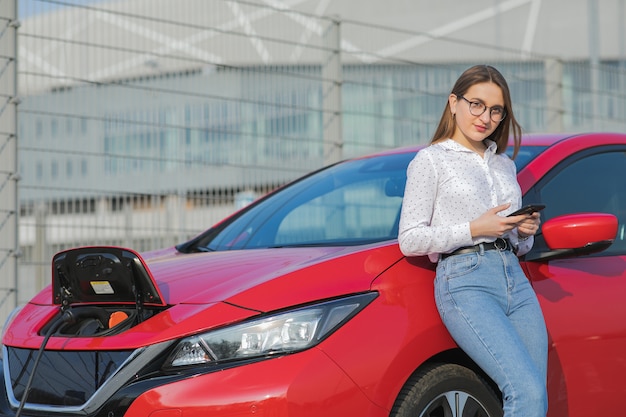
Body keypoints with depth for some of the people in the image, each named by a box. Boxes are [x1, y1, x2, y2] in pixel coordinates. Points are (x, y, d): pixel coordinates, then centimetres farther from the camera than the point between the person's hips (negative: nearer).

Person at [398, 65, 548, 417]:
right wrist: (474, 229, -12)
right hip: (465, 282, -7)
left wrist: (525, 231, 4)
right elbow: (410, 240, -4)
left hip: (516, 280, 7)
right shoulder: (431, 160, 4)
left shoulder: (504, 164, 22)